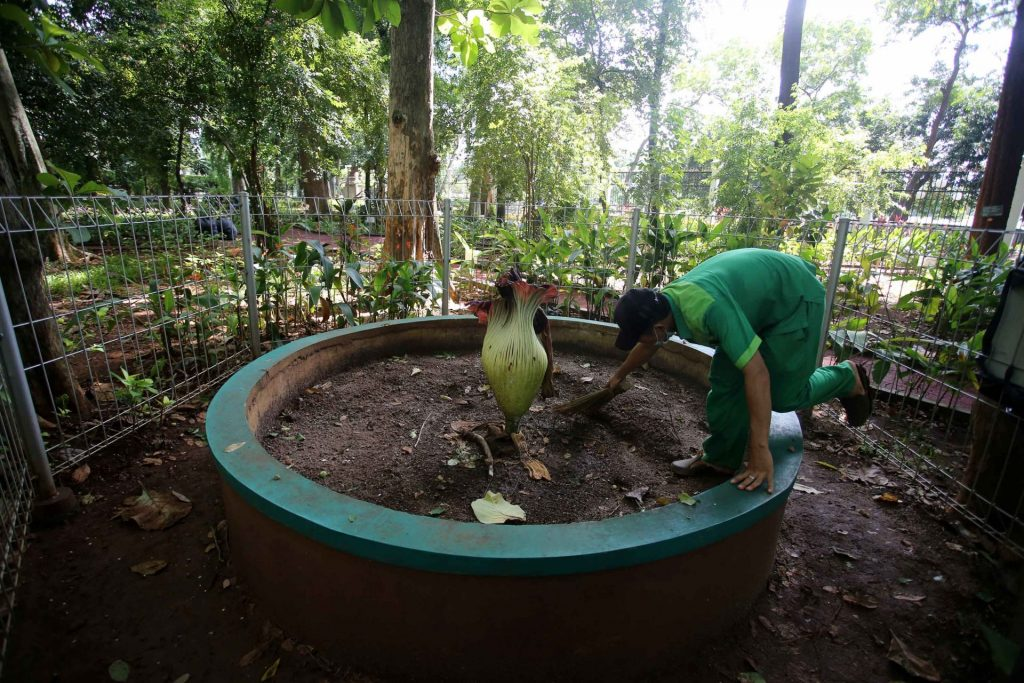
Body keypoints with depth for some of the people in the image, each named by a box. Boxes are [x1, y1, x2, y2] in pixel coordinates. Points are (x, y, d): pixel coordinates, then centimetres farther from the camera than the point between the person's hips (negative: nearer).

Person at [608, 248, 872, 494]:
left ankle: (847, 378, 22)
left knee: (783, 394, -5)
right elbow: (646, 347, 9)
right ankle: (722, 456, 13)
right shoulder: (664, 302, -13)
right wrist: (619, 376, 25)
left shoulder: (707, 307, -41)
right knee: (725, 378, 0)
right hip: (760, 296, 7)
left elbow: (757, 373, -42)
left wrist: (760, 451, -40)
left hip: (797, 297, -7)